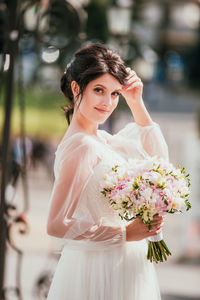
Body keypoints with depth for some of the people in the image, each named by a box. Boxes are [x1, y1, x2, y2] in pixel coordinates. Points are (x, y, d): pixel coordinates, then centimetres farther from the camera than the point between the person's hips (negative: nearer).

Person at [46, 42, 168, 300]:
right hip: (103, 271, -9)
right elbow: (57, 225, -25)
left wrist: (136, 104, 6)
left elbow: (157, 156, 18)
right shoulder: (81, 146, -20)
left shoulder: (99, 140, 7)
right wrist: (125, 233, -19)